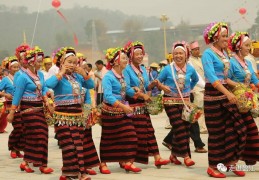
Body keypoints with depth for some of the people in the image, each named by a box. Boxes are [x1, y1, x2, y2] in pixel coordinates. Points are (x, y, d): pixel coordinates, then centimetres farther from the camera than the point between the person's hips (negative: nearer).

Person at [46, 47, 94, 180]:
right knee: (69, 145, -7)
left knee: (80, 144, 8)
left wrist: (83, 73, -1)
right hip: (63, 116, -6)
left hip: (78, 114, 6)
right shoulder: (59, 77, -9)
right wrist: (62, 72, -21)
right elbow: (48, 84, -29)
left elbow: (91, 85, 12)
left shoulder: (77, 76, 9)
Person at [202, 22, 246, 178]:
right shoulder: (208, 54, -13)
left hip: (225, 93, 7)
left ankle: (231, 162, 15)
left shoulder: (224, 53, 10)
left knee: (237, 128, 4)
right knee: (217, 132, -1)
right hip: (213, 95, -7)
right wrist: (228, 93, -33)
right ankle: (213, 167, 10)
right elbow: (212, 77, -25)